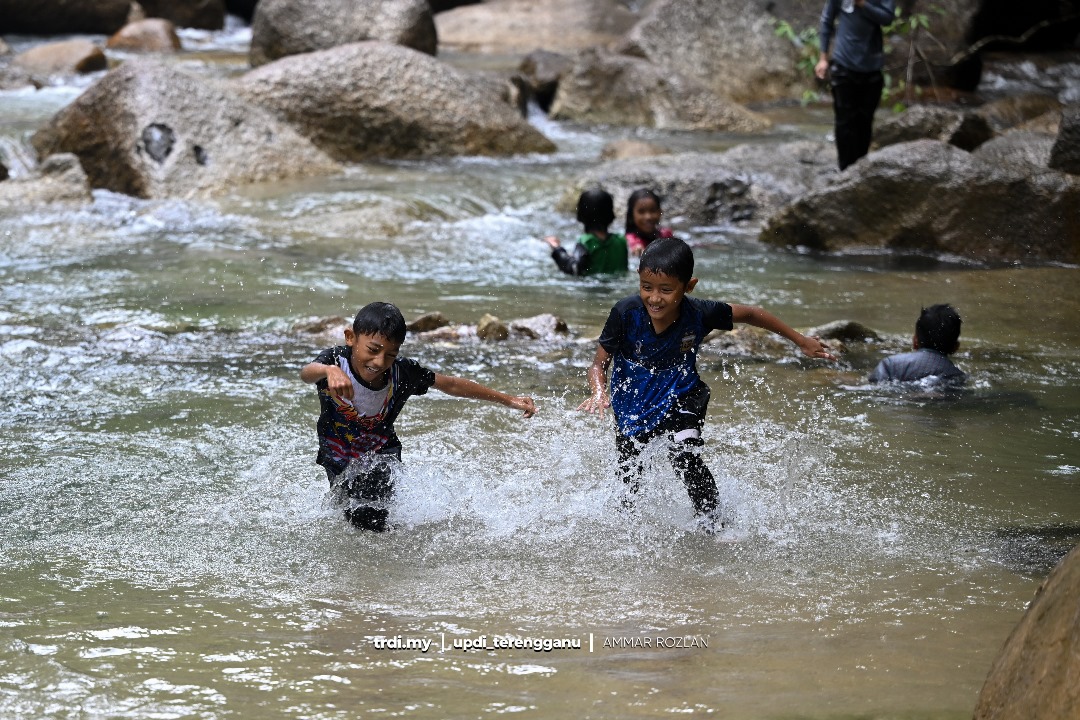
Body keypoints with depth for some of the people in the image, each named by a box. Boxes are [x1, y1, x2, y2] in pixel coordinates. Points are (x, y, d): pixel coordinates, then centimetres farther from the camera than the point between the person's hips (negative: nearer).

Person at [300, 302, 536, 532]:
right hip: (338, 466, 0)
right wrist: (329, 370, -78)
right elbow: (307, 373, -52)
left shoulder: (402, 373, -23)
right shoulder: (337, 360, -29)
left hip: (382, 456, 0)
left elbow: (451, 385, -7)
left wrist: (510, 400, -1)